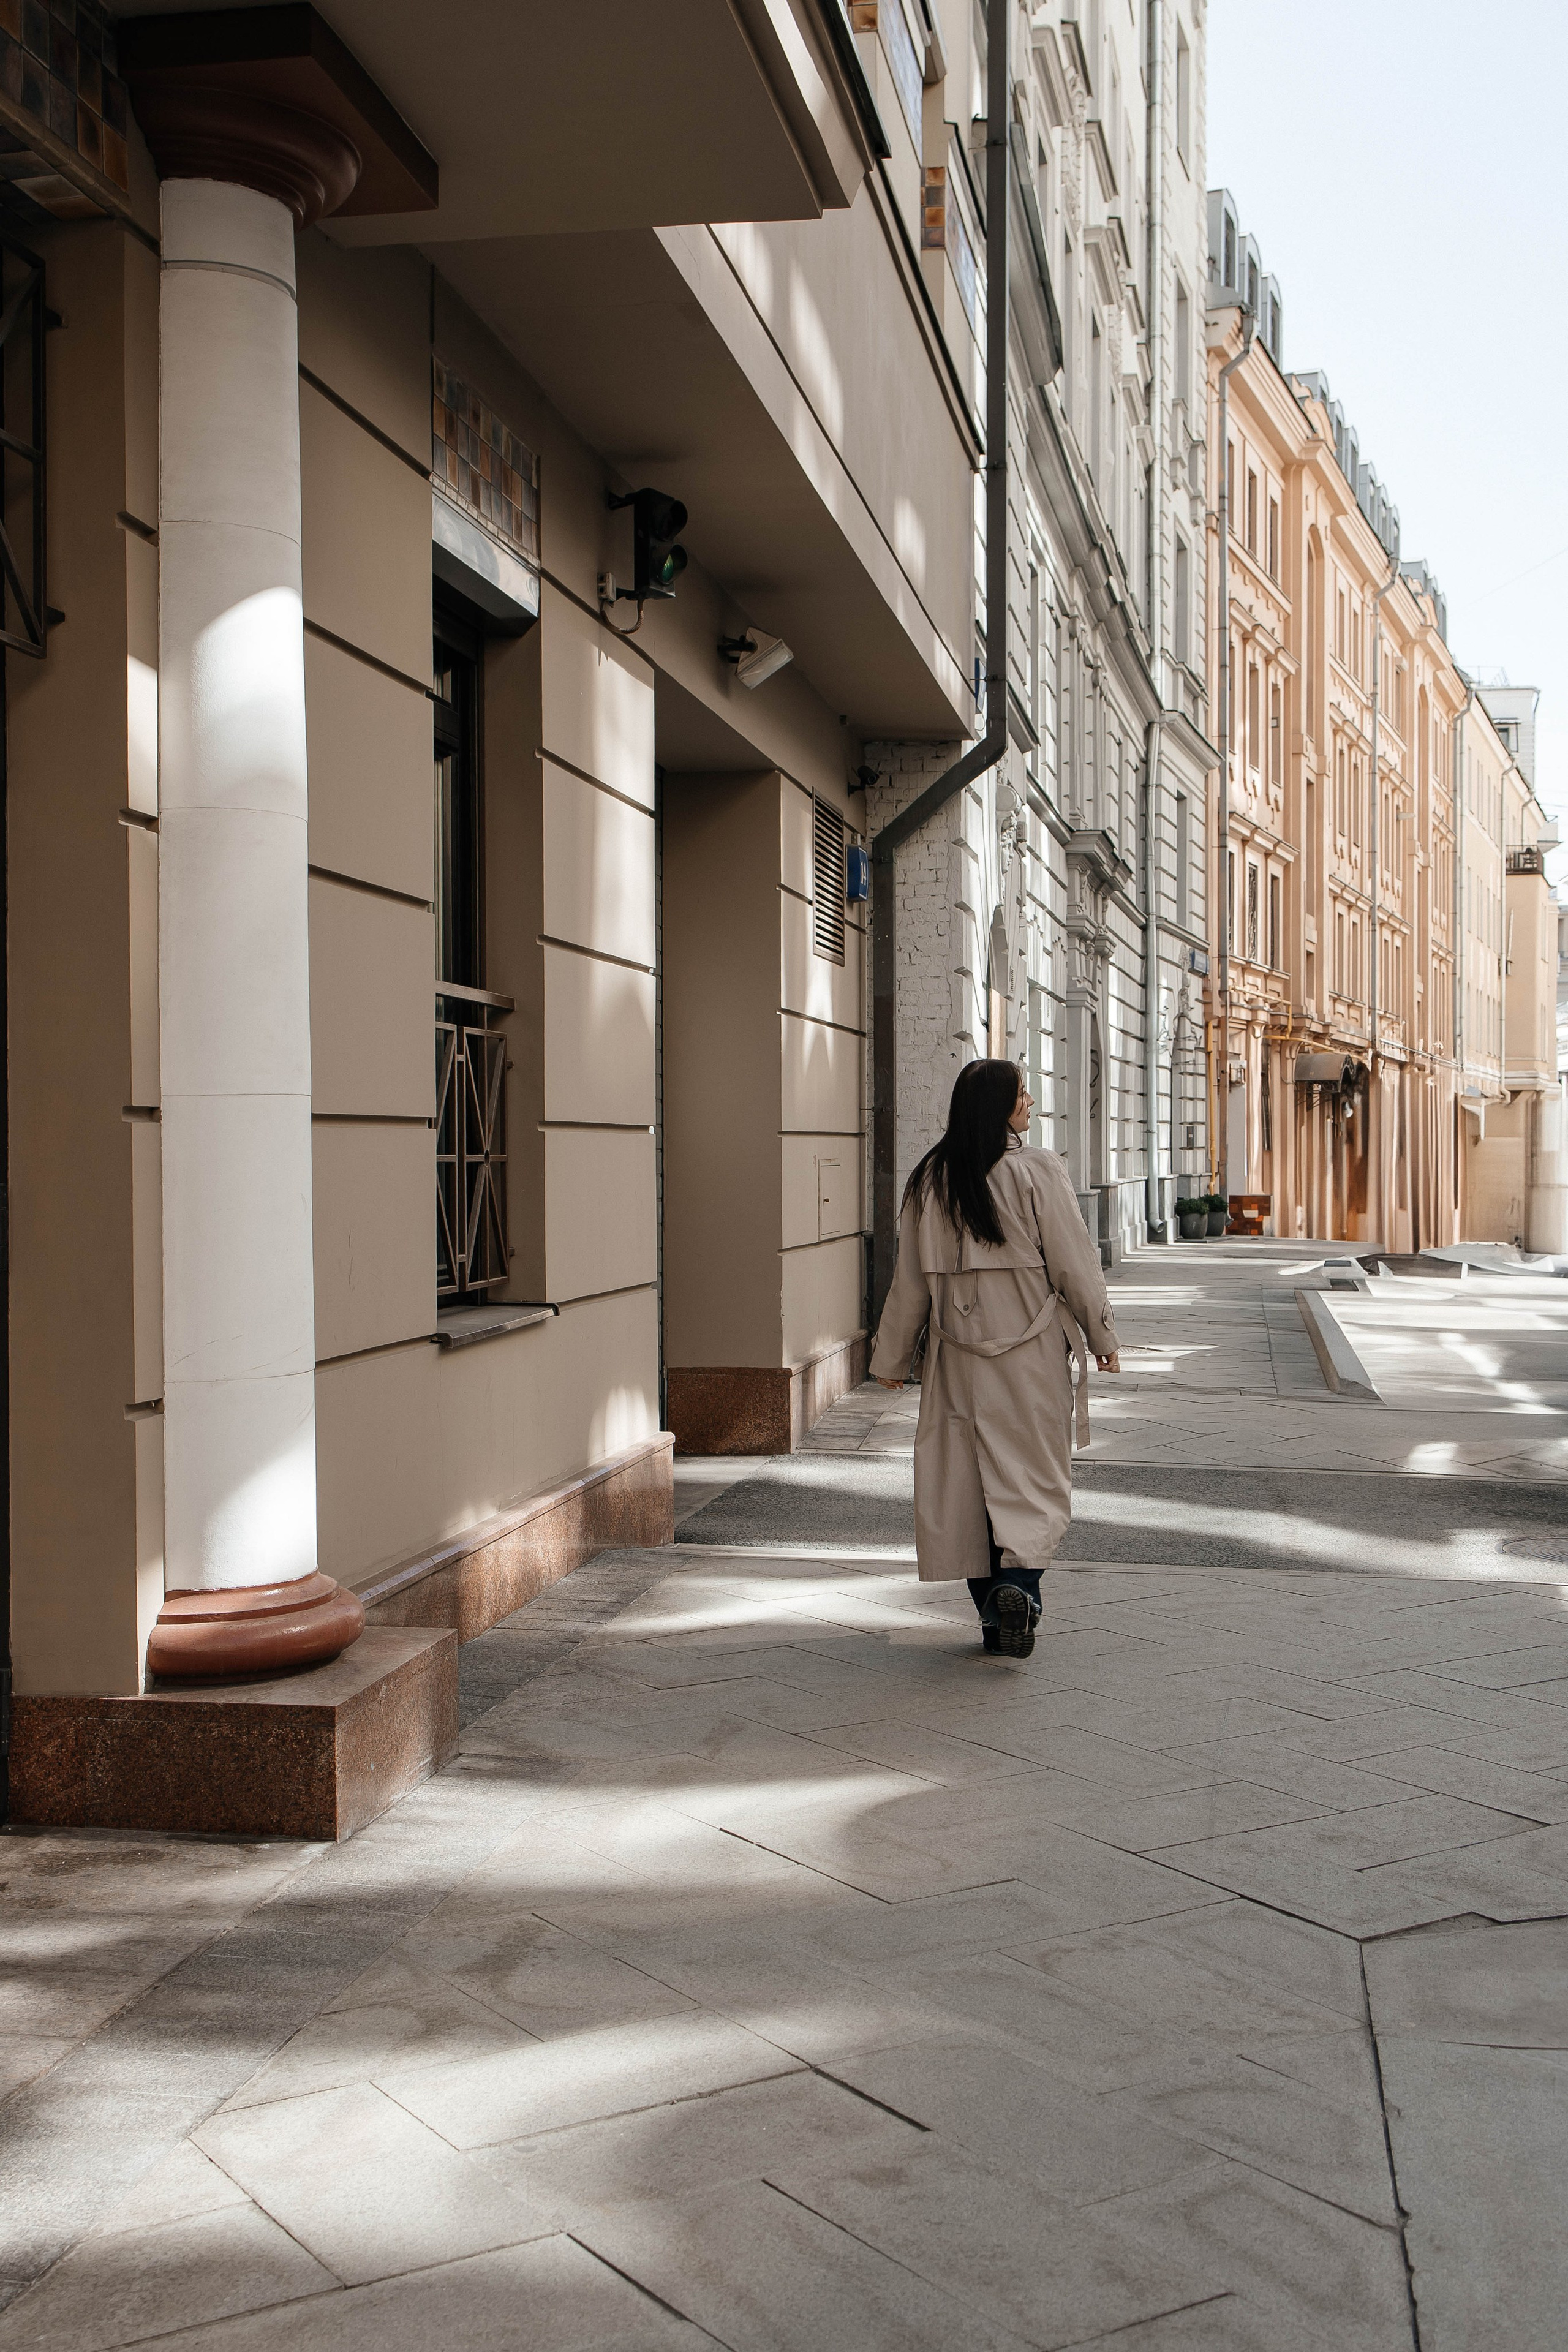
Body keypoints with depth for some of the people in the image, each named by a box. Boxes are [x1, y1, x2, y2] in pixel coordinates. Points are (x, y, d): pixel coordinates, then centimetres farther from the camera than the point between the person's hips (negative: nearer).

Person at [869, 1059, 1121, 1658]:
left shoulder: (930, 1179, 2)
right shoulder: (1038, 1171, -9)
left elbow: (910, 1279, 4)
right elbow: (1074, 1265, -7)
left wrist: (892, 1357, 13)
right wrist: (1103, 1337, 5)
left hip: (958, 1352, 3)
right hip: (1032, 1347, -3)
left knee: (965, 1478, 10)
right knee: (1035, 1476, 4)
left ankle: (991, 1610, 13)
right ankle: (1018, 1581, -17)